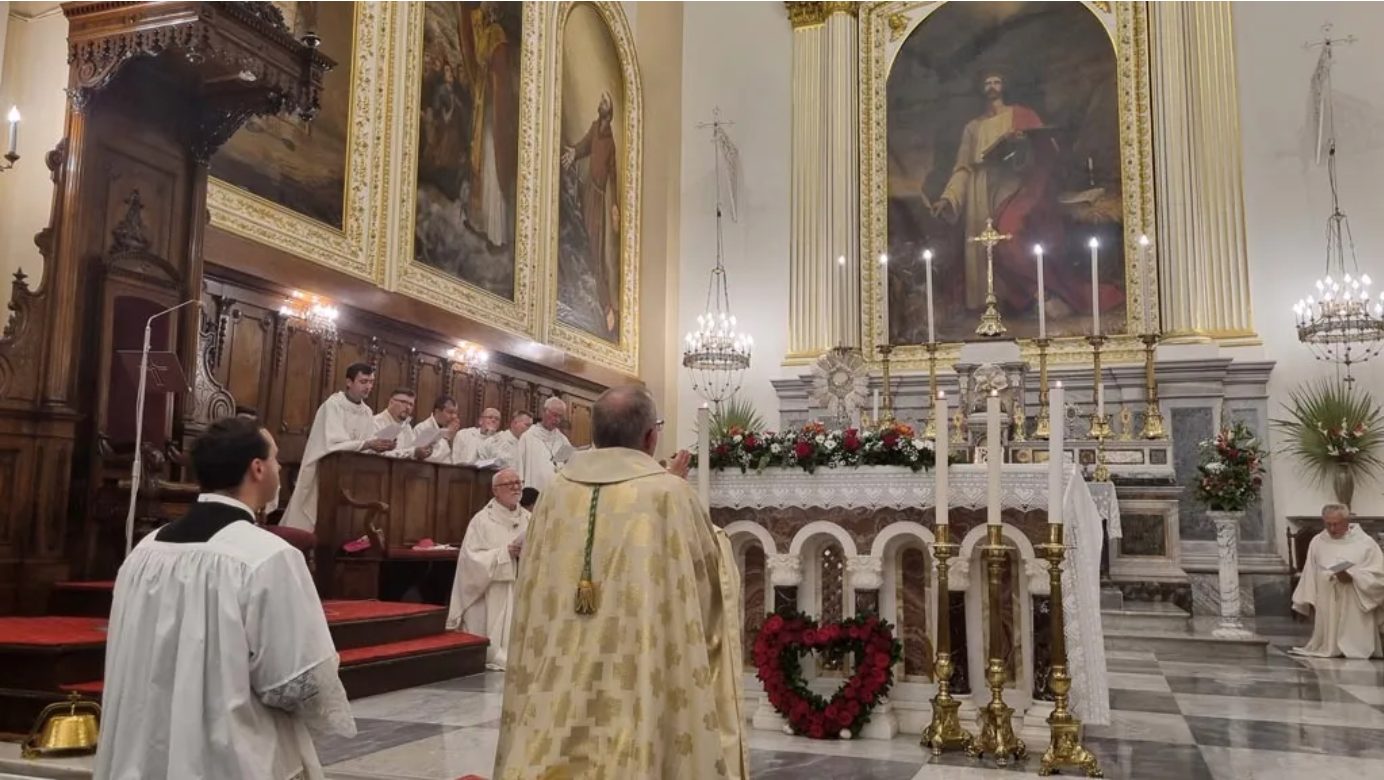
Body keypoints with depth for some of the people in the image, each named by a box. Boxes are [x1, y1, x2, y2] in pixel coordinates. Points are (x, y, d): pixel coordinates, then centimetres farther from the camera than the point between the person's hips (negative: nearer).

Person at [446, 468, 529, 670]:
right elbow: (472, 559, -13)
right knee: (491, 647, -3)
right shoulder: (482, 520, -6)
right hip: (490, 599, -4)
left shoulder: (528, 519, 10)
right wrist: (505, 552, -21)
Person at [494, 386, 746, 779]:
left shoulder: (554, 493, 2)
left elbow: (536, 603, 12)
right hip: (639, 694, -4)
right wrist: (715, 535, 24)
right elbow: (712, 581, 3)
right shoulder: (671, 495, -9)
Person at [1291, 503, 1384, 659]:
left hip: (1355, 610, -3)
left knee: (1356, 648, -5)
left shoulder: (1365, 542, -4)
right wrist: (1310, 601, 5)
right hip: (1326, 608, 3)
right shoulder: (1317, 542, 6)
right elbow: (1310, 575, 10)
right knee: (1327, 647, 5)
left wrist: (1353, 576, -23)